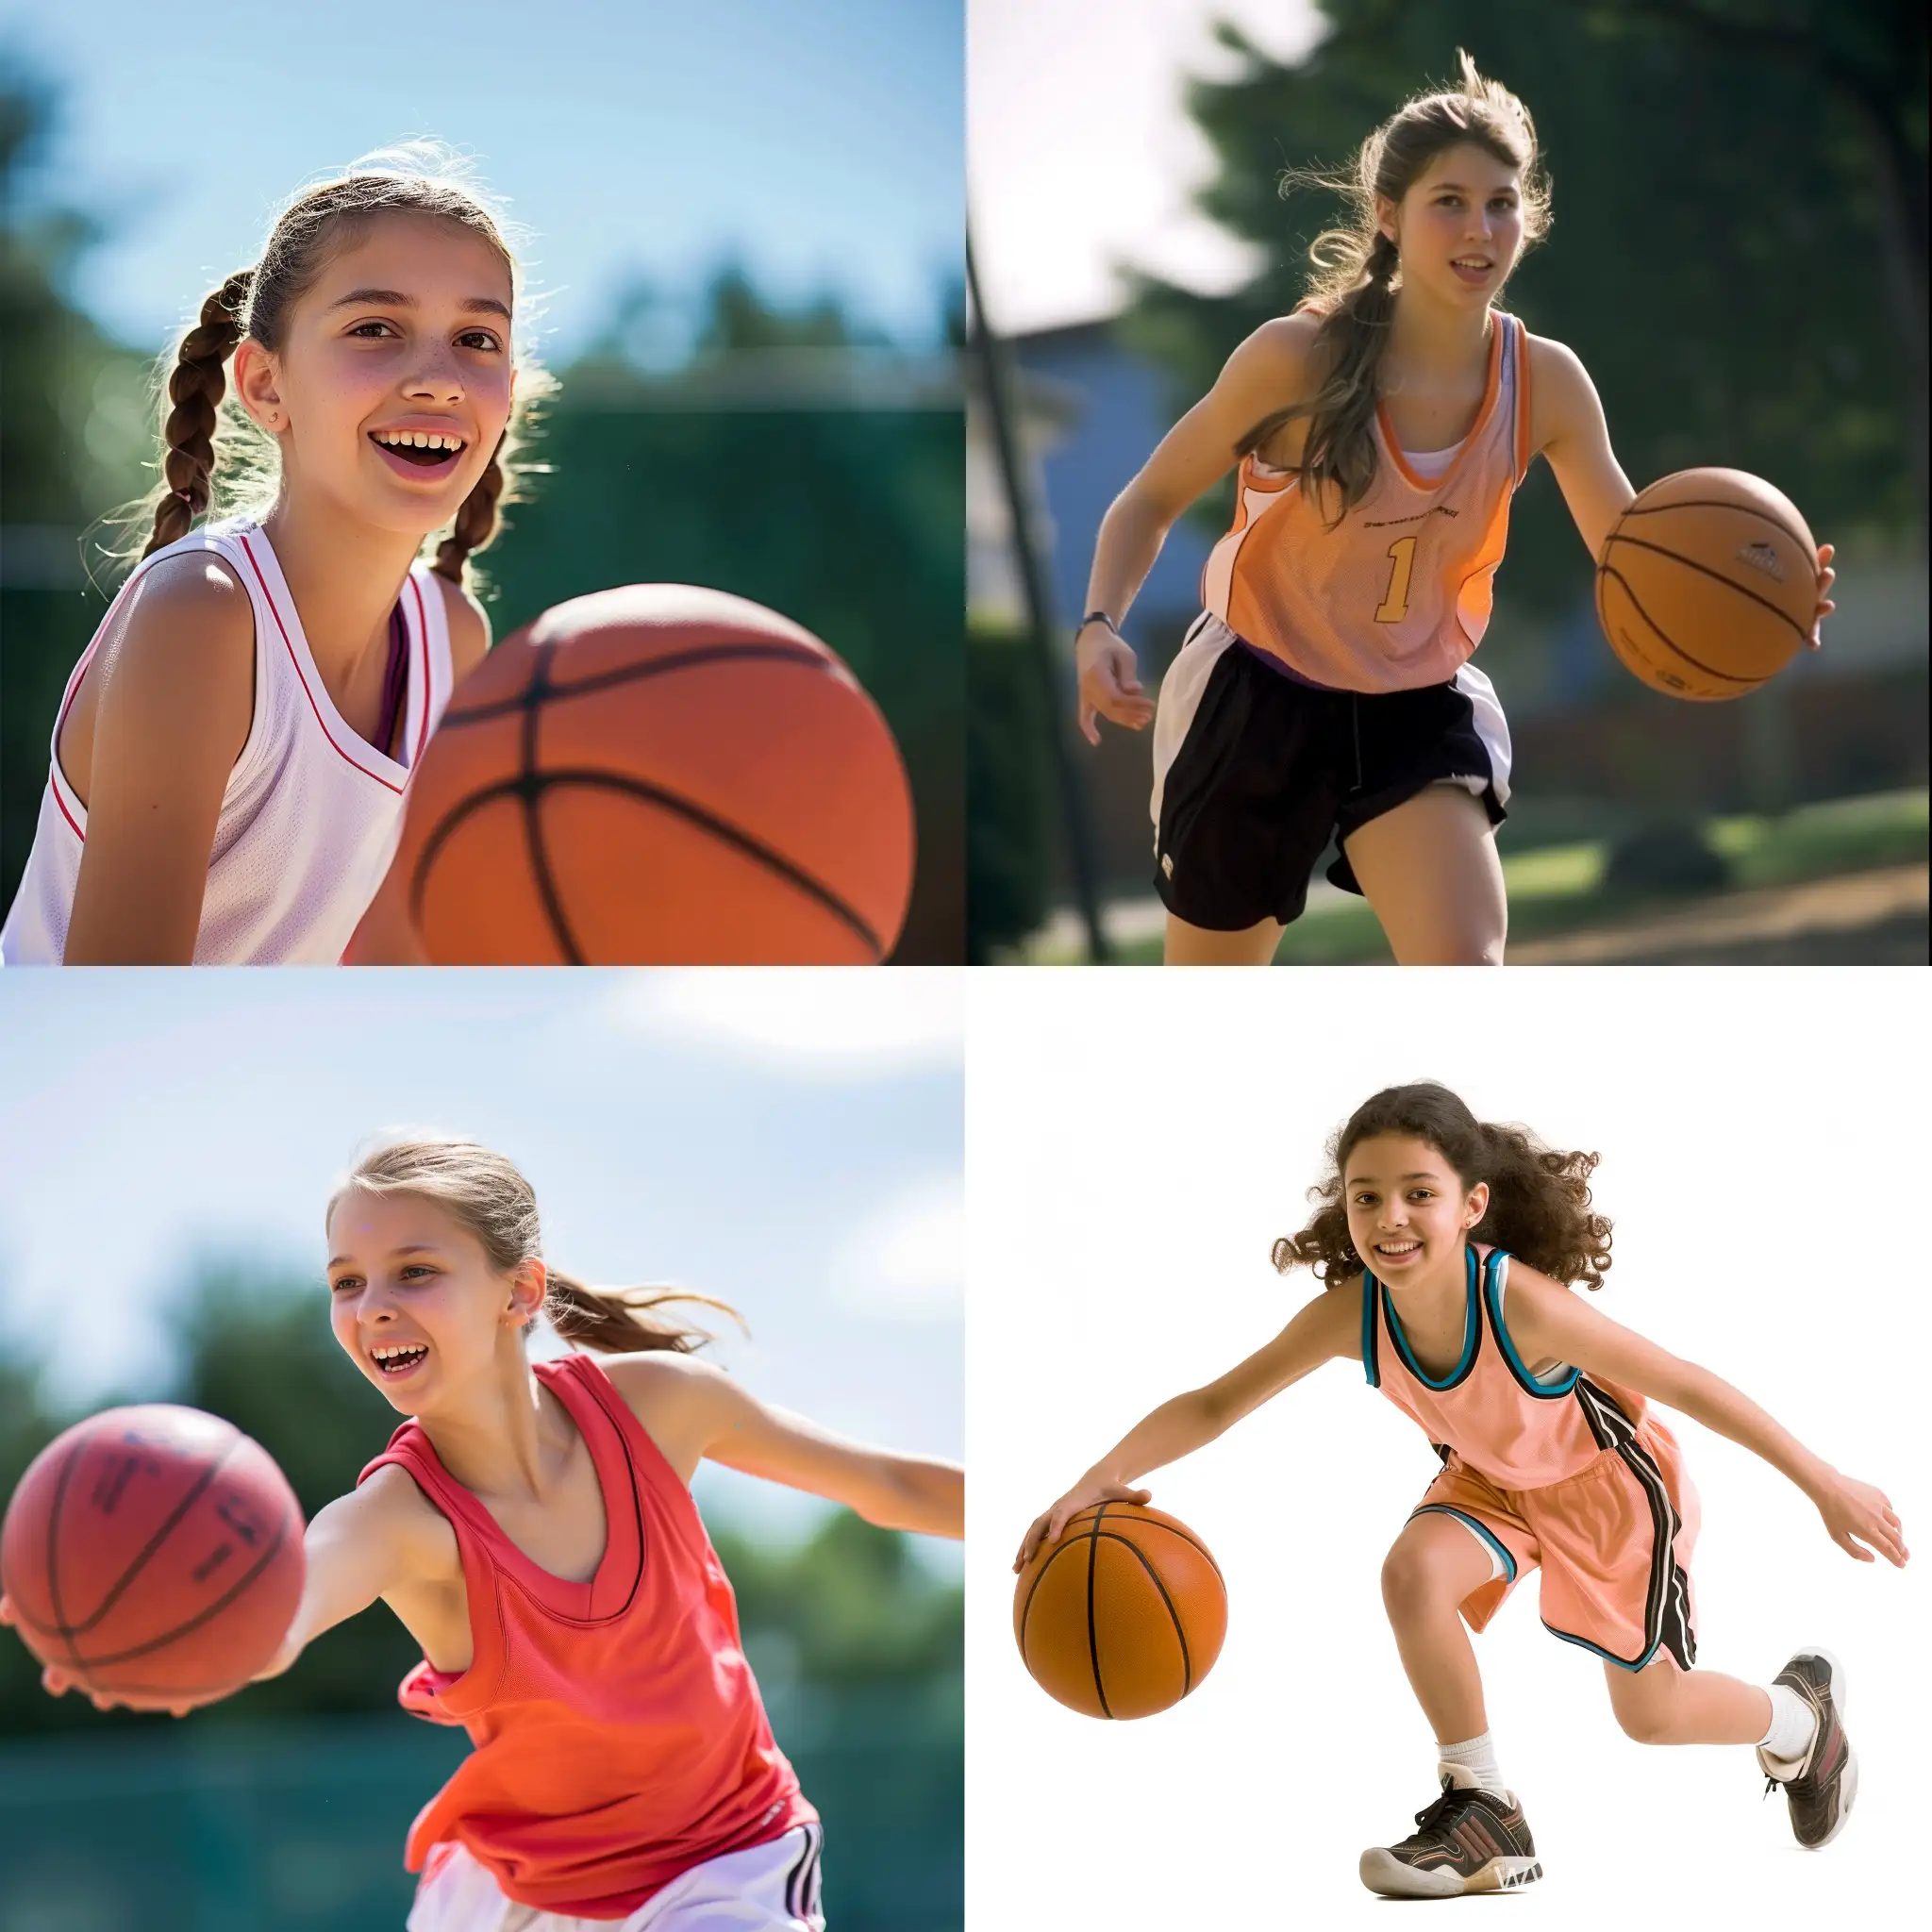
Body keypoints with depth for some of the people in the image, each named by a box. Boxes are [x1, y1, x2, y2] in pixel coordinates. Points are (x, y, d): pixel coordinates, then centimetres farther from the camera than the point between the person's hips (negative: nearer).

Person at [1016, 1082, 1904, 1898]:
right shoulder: (1351, 1313, -29)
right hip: (1491, 1478, 4)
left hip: (1612, 1479, -4)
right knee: (1414, 1574, -25)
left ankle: (1798, 1710, 40)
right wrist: (1105, 1477, -39)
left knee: (1652, 1714, 6)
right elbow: (1215, 1404, -22)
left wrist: (1827, 1486, -25)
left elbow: (1691, 1386, -31)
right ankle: (1484, 1817, -8)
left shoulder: (1522, 1303, -41)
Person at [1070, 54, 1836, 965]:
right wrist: (1100, 628, -25)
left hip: (1420, 711, 2)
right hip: (1254, 700, -2)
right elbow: (1152, 500, -6)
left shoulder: (1545, 382, -11)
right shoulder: (1297, 358, -20)